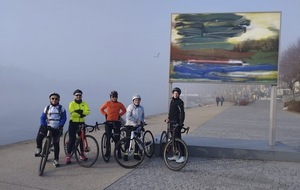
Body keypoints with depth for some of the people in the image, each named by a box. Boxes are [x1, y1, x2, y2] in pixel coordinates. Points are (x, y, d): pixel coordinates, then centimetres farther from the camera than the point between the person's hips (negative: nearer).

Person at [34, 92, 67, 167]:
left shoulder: (61, 108, 0)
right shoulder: (47, 108, 4)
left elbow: (64, 118, -6)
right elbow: (42, 118, 1)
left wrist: (60, 126, -20)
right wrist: (43, 125, -15)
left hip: (57, 129, -1)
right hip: (47, 127, 1)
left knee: (56, 144, 3)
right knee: (39, 138, -21)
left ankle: (56, 159, 15)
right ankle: (38, 148, 8)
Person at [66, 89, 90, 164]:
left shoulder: (84, 103, 7)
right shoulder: (72, 103, -2)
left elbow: (88, 111, -10)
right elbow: (72, 113, -17)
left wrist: (80, 111, -24)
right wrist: (82, 114, -16)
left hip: (81, 123, 4)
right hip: (73, 123, -3)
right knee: (72, 139, -5)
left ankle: (82, 154, 21)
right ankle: (68, 155, 4)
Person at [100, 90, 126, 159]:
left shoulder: (120, 104, 1)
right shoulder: (107, 103, 0)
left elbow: (124, 110, 17)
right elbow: (101, 109, 14)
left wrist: (119, 115, 5)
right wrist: (105, 114, 3)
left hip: (116, 122, 0)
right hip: (108, 122, 0)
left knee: (117, 138, -2)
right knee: (107, 137, 5)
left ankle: (118, 152, 2)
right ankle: (107, 151, 18)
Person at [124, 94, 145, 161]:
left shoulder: (141, 108, 9)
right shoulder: (130, 107, -8)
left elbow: (143, 116, 18)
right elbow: (128, 117, -17)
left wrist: (142, 121, -1)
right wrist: (135, 121, -25)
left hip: (138, 126, 5)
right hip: (130, 125, -5)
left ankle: (136, 154, 19)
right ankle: (126, 154, 6)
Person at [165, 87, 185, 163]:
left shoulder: (180, 102, -10)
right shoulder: (172, 101, 15)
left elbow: (182, 113, -16)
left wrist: (181, 123, -22)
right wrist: (168, 118, 11)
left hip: (177, 123, -9)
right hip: (172, 122, 9)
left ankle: (182, 156, -4)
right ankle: (175, 155, 22)